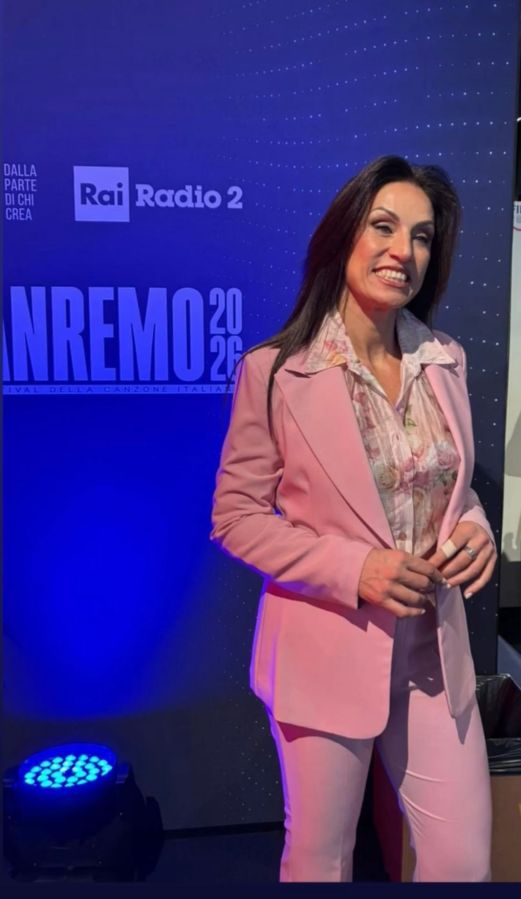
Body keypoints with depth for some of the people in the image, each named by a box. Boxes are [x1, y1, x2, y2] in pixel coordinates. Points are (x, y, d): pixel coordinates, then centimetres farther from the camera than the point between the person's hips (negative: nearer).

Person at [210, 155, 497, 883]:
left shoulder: (446, 362, 3)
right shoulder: (275, 370, -13)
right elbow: (235, 518, -8)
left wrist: (476, 527, -8)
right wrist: (351, 569, -20)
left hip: (435, 650, 5)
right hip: (327, 651, -4)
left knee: (465, 862, 14)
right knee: (320, 861, 17)